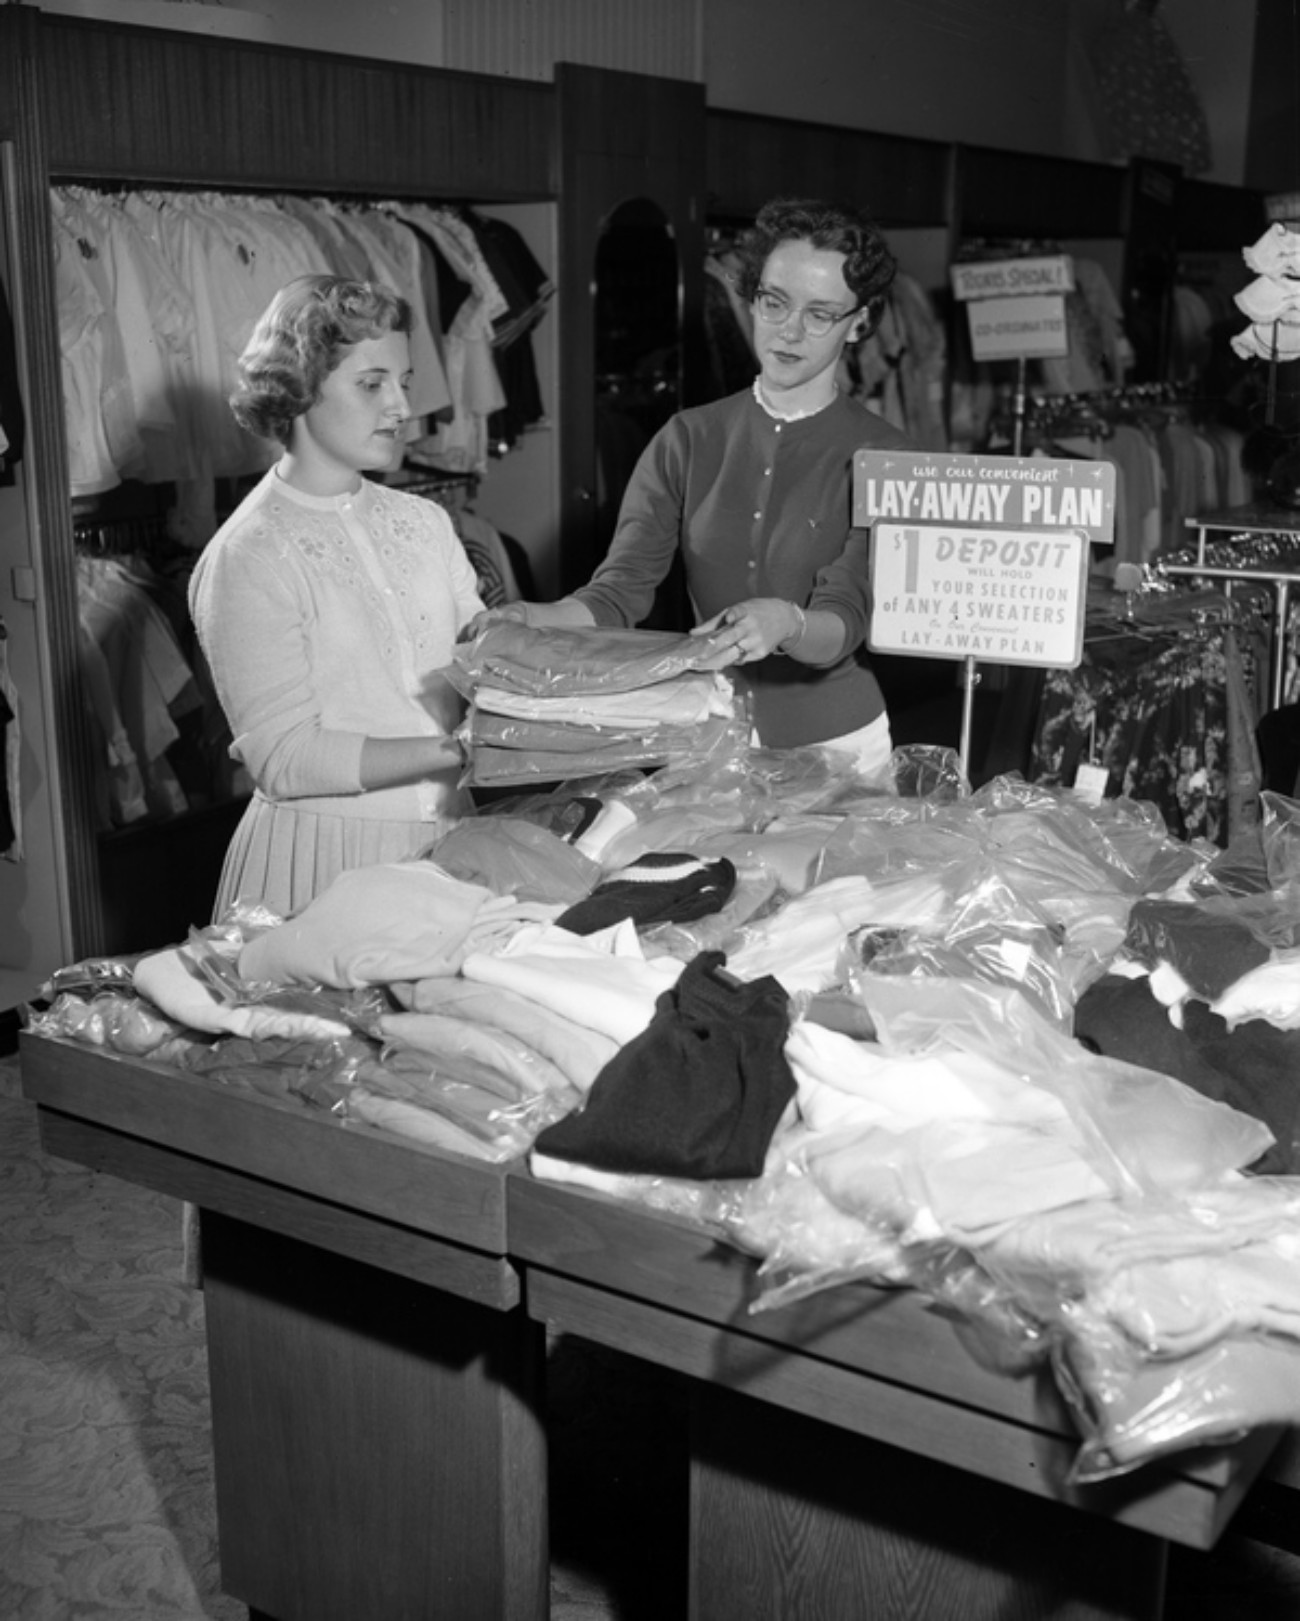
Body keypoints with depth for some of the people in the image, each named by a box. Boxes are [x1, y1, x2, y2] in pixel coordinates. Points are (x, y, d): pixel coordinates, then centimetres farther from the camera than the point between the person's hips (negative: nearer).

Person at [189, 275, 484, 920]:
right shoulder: (247, 558, -11)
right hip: (323, 855, -5)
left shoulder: (424, 522, 8)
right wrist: (455, 750, -23)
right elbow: (286, 760, -15)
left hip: (446, 835, 5)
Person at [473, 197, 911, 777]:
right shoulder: (688, 439, 3)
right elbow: (621, 587, -7)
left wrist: (787, 624, -38)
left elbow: (846, 622, -16)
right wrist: (538, 617, -27)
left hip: (833, 746, -2)